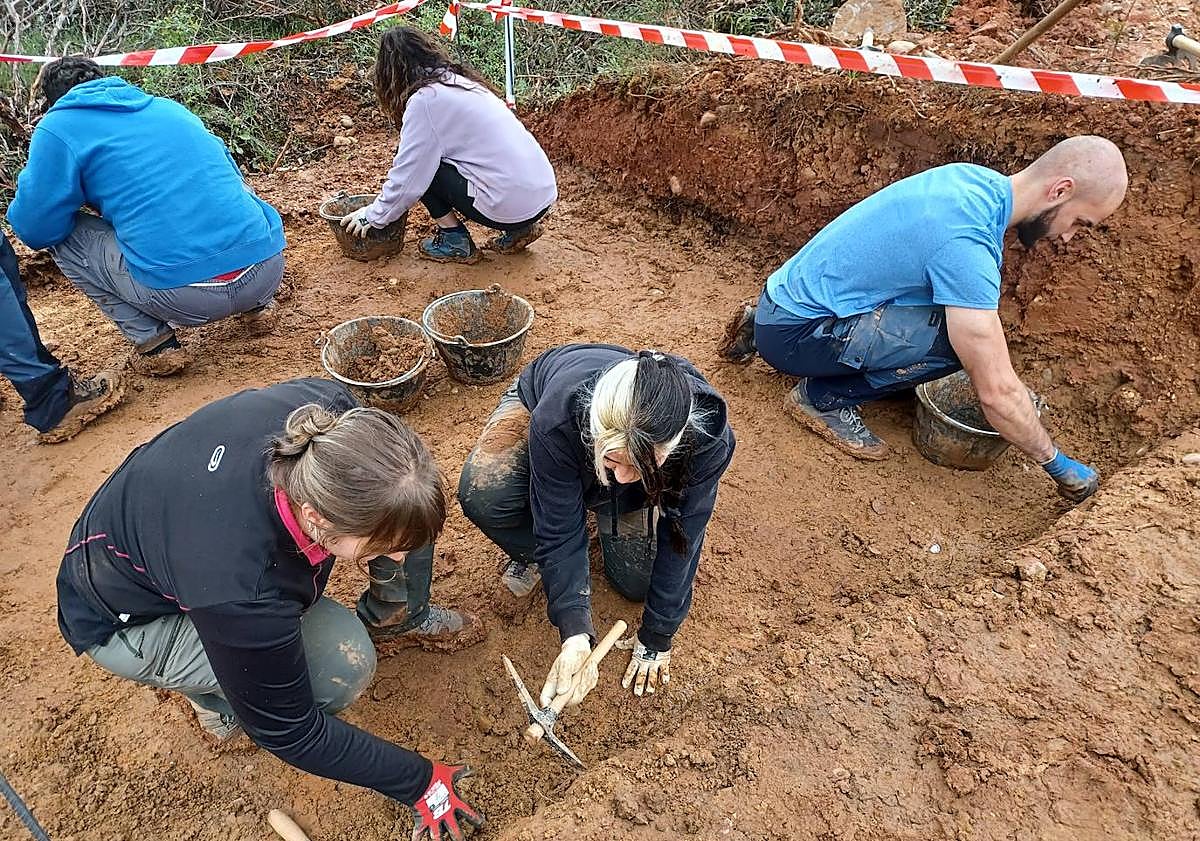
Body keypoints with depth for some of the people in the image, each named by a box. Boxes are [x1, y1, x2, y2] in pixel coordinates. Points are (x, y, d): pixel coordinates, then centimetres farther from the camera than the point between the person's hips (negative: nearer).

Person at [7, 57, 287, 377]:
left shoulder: (59, 127, 6)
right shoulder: (169, 107, 22)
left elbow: (36, 229, 7)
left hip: (187, 296, -5)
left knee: (63, 236, 17)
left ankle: (154, 342, 10)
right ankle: (258, 305, 21)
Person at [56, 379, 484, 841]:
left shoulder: (327, 409, -31)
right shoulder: (241, 591, -42)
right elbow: (287, 731, -24)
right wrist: (419, 782, -15)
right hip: (124, 619, -5)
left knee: (405, 509, -14)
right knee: (340, 662, -26)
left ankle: (399, 617, 13)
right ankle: (216, 692, 5)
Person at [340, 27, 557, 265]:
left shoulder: (424, 98, -8)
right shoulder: (460, 79, 17)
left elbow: (408, 176, -6)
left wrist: (374, 216, 9)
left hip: (512, 204, -8)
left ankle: (456, 241, 8)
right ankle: (517, 230, 16)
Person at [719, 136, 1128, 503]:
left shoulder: (972, 177, 2)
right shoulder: (965, 243, -26)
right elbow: (997, 393, -24)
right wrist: (1059, 465, -9)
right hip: (792, 334, -10)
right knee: (958, 339, -23)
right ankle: (823, 398, -2)